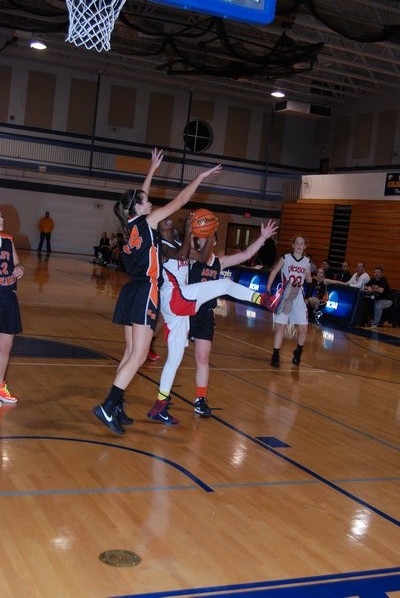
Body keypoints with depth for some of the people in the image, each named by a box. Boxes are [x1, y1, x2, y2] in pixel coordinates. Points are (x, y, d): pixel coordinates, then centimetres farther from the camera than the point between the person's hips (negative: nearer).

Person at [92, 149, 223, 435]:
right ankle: (108, 406, -15)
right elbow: (180, 201, -4)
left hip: (132, 291, 9)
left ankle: (116, 406, 14)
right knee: (138, 356, -9)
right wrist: (201, 177, 6)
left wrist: (153, 169, 38)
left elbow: (139, 197, 29)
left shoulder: (132, 224, 11)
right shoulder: (145, 223, -8)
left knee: (131, 353, 12)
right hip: (145, 293, -9)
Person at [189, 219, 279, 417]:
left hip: (206, 314, 4)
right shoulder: (191, 258, -7)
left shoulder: (219, 262, 7)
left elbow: (245, 255, 7)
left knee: (203, 358, 4)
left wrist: (263, 237, 1)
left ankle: (200, 400, 12)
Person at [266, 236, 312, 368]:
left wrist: (310, 279, -12)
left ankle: (298, 352, 26)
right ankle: (275, 356, 2)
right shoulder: (285, 258, -4)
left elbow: (309, 280, 11)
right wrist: (268, 290, -3)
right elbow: (273, 272, 2)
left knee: (303, 329, 1)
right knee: (281, 327, -7)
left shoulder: (307, 261, 3)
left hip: (298, 297, 3)